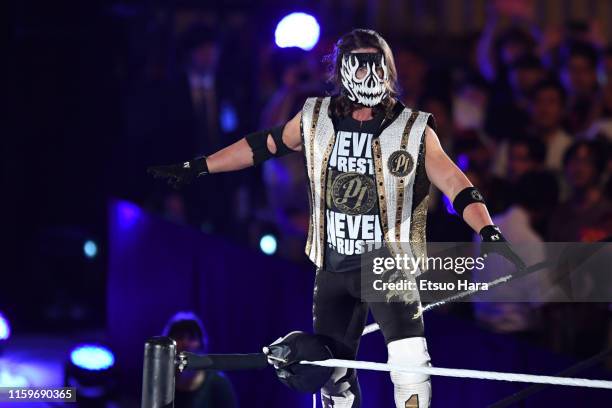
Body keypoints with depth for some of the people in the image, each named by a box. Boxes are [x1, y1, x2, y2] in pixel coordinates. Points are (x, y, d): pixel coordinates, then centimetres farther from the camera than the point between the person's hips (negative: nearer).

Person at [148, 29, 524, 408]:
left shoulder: (413, 130, -7)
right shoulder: (316, 118, 2)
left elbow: (455, 184, -13)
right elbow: (263, 145, 15)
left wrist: (490, 233, -28)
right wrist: (195, 168, 19)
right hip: (334, 267, 4)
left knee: (410, 363, -20)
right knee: (333, 373, 10)